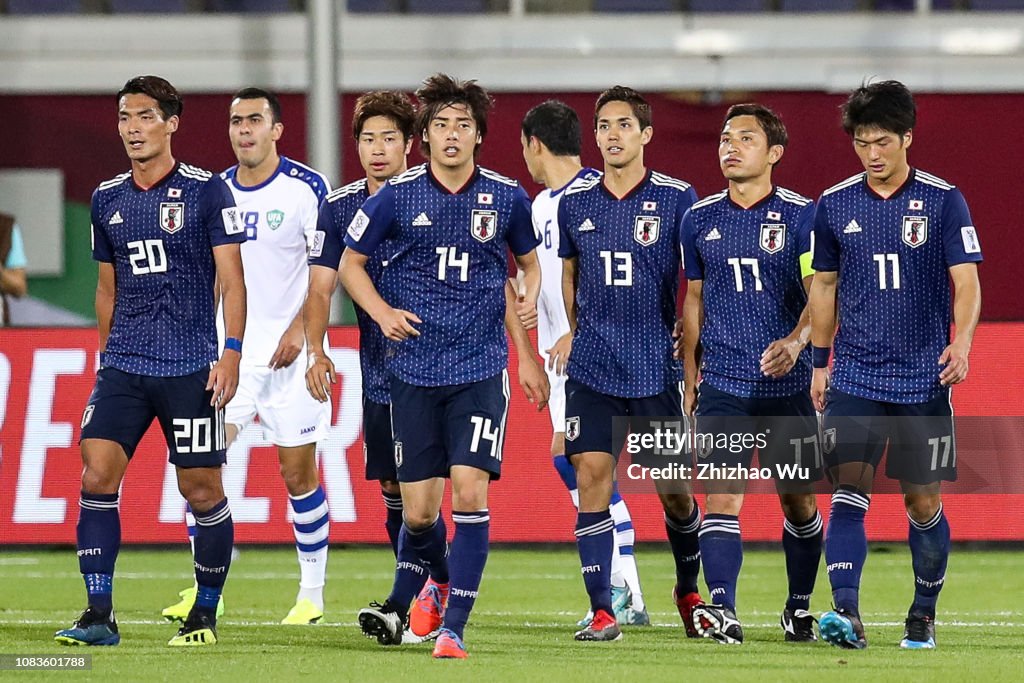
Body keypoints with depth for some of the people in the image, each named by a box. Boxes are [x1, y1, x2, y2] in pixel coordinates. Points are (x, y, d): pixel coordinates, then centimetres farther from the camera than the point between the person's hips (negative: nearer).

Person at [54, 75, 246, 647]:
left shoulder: (206, 191, -3)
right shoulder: (108, 199, 12)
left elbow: (232, 279, -4)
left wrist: (232, 353, -12)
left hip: (191, 368, -4)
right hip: (123, 365, 4)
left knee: (202, 491, 0)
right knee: (97, 476, -9)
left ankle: (206, 612, 15)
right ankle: (99, 615, -7)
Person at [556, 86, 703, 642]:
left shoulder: (677, 199, -3)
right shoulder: (575, 201, 6)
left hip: (656, 366, -2)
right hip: (592, 367, 2)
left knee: (672, 488, 5)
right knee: (591, 476, -8)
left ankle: (689, 590, 29)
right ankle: (602, 611, -6)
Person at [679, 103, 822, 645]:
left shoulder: (801, 215, -2)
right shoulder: (699, 219, 8)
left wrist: (797, 341, -26)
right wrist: (689, 376, 12)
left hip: (789, 382, -1)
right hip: (722, 383, 1)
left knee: (798, 500, 8)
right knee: (722, 496, -13)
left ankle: (799, 608, 25)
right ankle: (722, 611, -22)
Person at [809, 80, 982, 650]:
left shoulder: (942, 201, -2)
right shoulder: (834, 206, 6)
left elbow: (966, 281, -6)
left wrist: (962, 341, -23)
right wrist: (819, 362, 14)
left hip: (923, 378, -1)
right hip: (855, 375, 1)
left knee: (924, 502, 4)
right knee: (850, 493, -13)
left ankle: (924, 614, 21)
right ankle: (846, 614, -22)